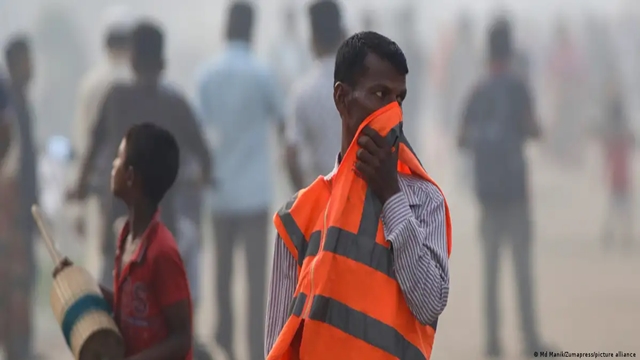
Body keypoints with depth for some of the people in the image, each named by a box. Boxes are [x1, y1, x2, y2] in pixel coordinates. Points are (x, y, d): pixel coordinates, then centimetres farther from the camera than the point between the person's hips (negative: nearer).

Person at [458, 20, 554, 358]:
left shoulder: (477, 93, 8)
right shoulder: (517, 87, -5)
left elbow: (463, 139, 9)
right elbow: (531, 129, -11)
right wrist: (535, 130, 10)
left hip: (486, 187, 4)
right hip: (513, 186, -4)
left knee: (490, 266, 5)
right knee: (523, 265, -4)